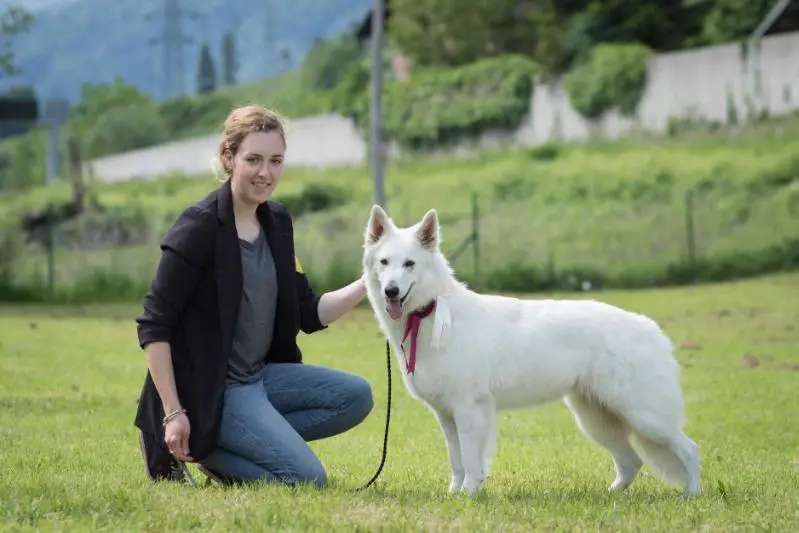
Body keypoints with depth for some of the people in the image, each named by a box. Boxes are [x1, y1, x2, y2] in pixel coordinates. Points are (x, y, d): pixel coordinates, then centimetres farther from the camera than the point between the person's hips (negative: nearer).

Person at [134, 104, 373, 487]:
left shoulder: (277, 222, 7)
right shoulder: (200, 227, -17)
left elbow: (309, 314, 11)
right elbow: (154, 326, -17)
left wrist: (367, 285, -4)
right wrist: (173, 413, -20)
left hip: (262, 375, 8)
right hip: (209, 390, -8)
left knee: (355, 397, -2)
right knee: (308, 478, -16)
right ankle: (193, 448, -1)